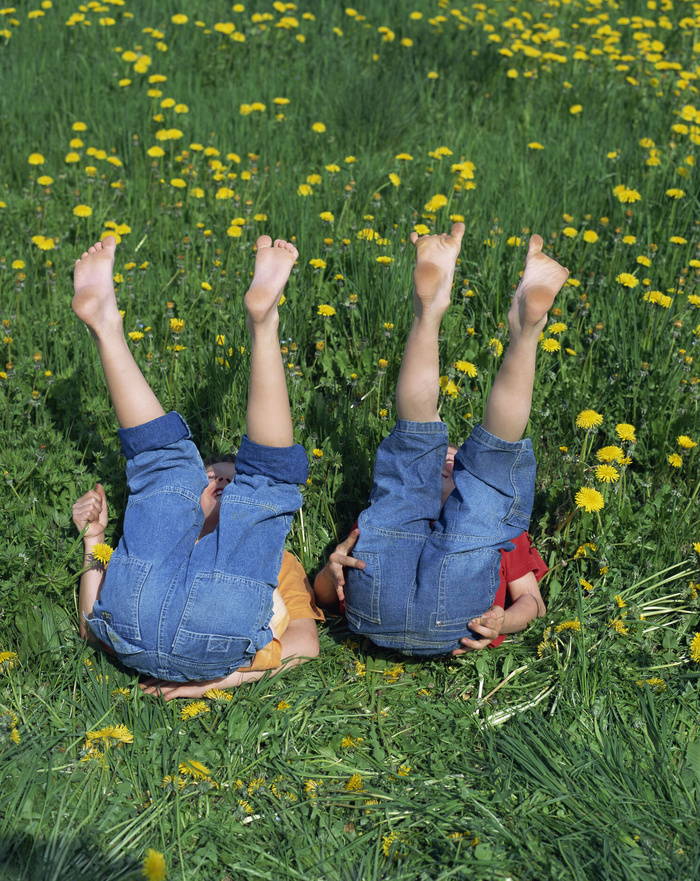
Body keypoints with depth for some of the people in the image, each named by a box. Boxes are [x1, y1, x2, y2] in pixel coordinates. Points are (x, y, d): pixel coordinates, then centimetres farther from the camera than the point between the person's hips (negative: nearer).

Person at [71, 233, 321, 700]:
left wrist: (223, 679, 1)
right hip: (131, 617, 2)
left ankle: (264, 324, -12)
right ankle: (105, 324, -2)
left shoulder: (270, 559, 39)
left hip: (217, 632, -1)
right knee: (169, 461, 15)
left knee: (270, 473, 8)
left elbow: (305, 643, 17)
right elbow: (91, 623, 30)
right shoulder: (162, 547, 45)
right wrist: (93, 539, 26)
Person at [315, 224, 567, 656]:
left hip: (452, 621, 0)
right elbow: (324, 592, 29)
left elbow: (532, 600, 27)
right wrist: (335, 569, 2)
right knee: (417, 441, 4)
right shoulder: (393, 516, 43)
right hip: (374, 607, 0)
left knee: (494, 450, 3)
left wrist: (503, 621, 0)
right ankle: (429, 310, -16)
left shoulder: (495, 525, 44)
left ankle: (525, 328, -19)